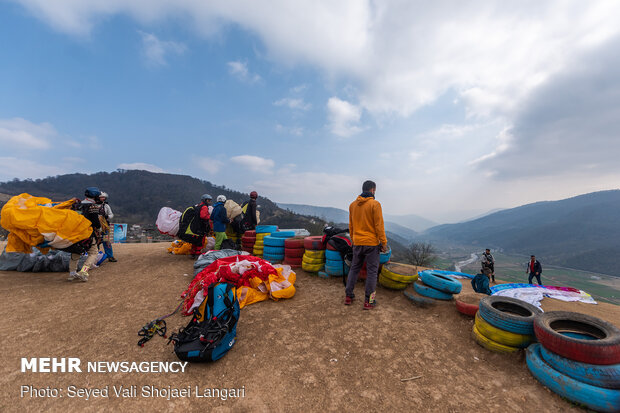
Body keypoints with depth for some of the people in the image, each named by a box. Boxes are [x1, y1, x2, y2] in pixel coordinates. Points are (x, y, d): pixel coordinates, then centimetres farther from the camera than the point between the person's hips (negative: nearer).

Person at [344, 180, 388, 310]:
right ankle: (368, 301, 13)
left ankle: (348, 296, 23)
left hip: (357, 243, 5)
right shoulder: (375, 204, -11)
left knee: (354, 268, 16)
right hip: (372, 243, -5)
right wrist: (384, 242, -5)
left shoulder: (352, 205, 6)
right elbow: (379, 225, -12)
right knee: (372, 271, 6)